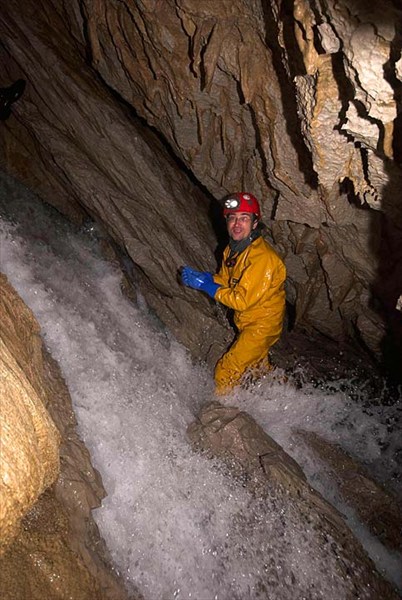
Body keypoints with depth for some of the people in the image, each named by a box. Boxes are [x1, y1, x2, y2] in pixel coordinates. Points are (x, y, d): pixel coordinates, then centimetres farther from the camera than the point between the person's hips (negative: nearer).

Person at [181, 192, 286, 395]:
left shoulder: (262, 257, -30)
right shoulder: (233, 248, 0)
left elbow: (243, 299, -30)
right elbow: (224, 279, 8)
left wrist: (206, 285, -26)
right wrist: (200, 276, -11)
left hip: (262, 324, -9)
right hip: (247, 322, 9)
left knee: (225, 372, -5)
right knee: (258, 367, 29)